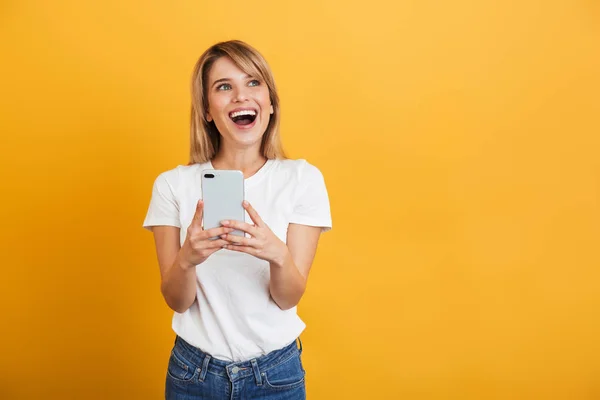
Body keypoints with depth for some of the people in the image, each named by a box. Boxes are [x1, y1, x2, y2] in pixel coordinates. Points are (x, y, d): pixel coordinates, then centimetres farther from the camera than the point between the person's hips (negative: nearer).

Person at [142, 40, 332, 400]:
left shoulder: (303, 178, -11)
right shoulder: (173, 184, -8)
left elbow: (289, 298, -11)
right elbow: (177, 301, -8)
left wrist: (278, 255, -32)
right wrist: (186, 259, -28)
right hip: (193, 370, 1)